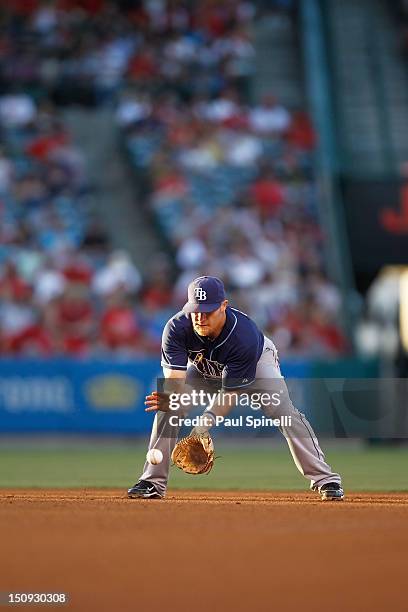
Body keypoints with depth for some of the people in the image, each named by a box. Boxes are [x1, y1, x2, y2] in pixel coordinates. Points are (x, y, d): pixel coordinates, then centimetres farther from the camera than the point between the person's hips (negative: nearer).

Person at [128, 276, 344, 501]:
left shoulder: (245, 336, -41)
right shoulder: (176, 328, -35)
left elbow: (230, 392, -37)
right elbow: (174, 379, -40)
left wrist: (206, 420, -52)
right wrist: (170, 398, -64)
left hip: (257, 360, -3)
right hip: (203, 368, 3)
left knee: (283, 410, -22)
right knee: (166, 408, -14)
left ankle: (325, 479, -17)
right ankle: (153, 481, -2)